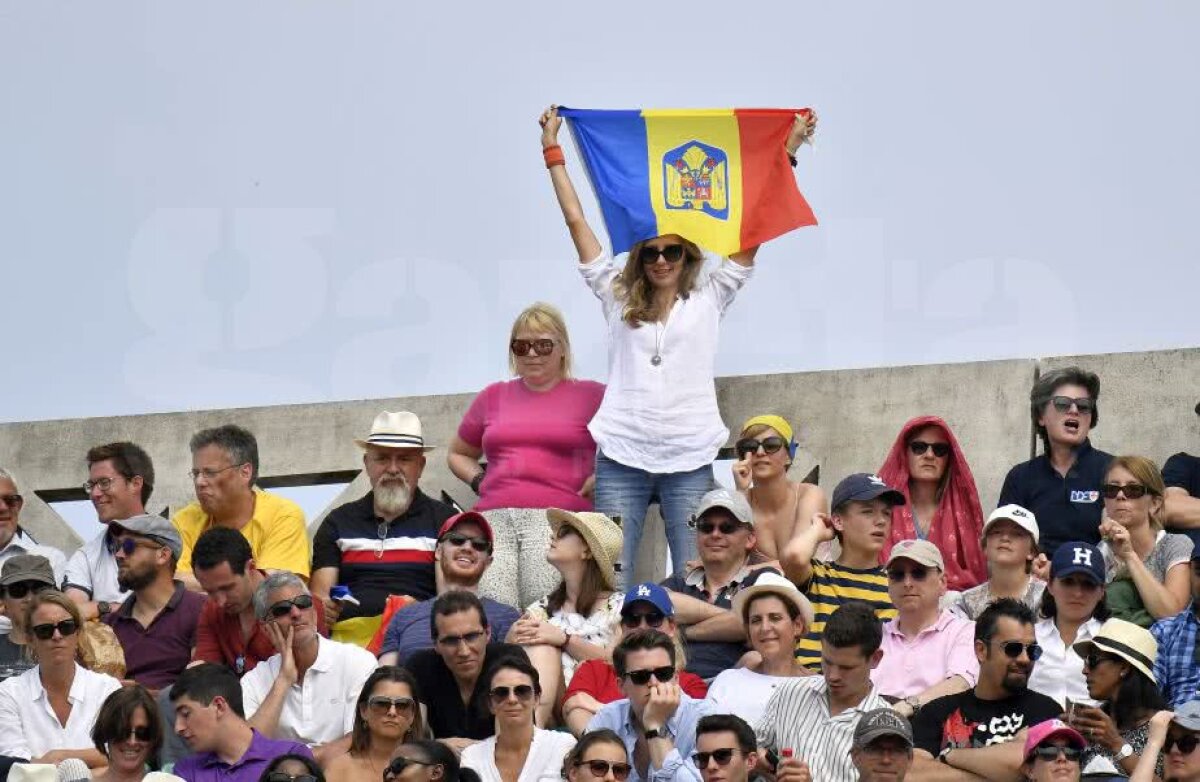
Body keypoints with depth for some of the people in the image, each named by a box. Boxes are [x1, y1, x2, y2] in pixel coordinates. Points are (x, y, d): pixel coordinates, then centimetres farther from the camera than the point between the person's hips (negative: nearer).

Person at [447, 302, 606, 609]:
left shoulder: (592, 396, 14)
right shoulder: (493, 397, 27)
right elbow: (458, 454, 40)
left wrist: (599, 478, -3)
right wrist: (478, 481, 19)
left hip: (558, 515, -3)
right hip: (494, 516, 3)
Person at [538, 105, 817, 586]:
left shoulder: (708, 301, 12)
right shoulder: (618, 300, 13)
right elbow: (576, 222, 15)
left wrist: (788, 152, 10)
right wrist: (552, 150, 17)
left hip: (689, 459, 0)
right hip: (622, 455, 0)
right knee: (611, 581, -4)